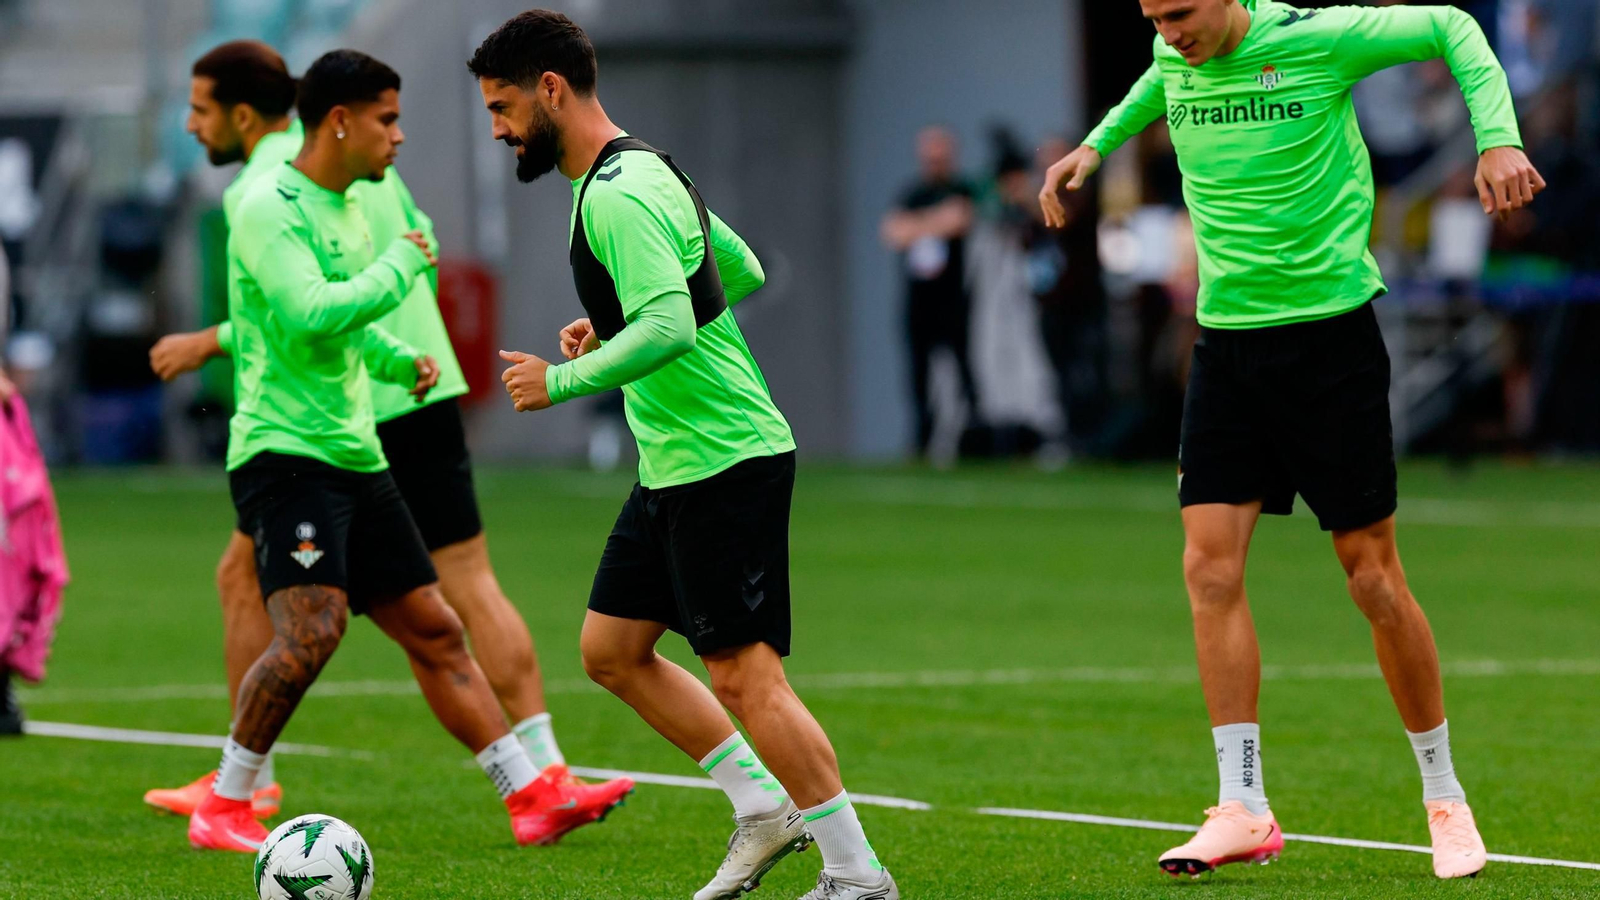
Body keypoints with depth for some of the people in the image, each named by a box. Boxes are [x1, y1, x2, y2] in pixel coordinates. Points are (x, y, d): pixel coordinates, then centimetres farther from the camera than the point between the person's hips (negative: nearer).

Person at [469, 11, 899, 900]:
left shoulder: (618, 194, -19)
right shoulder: (642, 170, 13)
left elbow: (670, 326, -30)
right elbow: (741, 270, 23)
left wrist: (561, 380, -19)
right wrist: (609, 324, 20)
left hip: (725, 461, -11)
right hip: (673, 468, 11)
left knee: (744, 674, -9)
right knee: (612, 652, 13)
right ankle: (763, 805, 18)